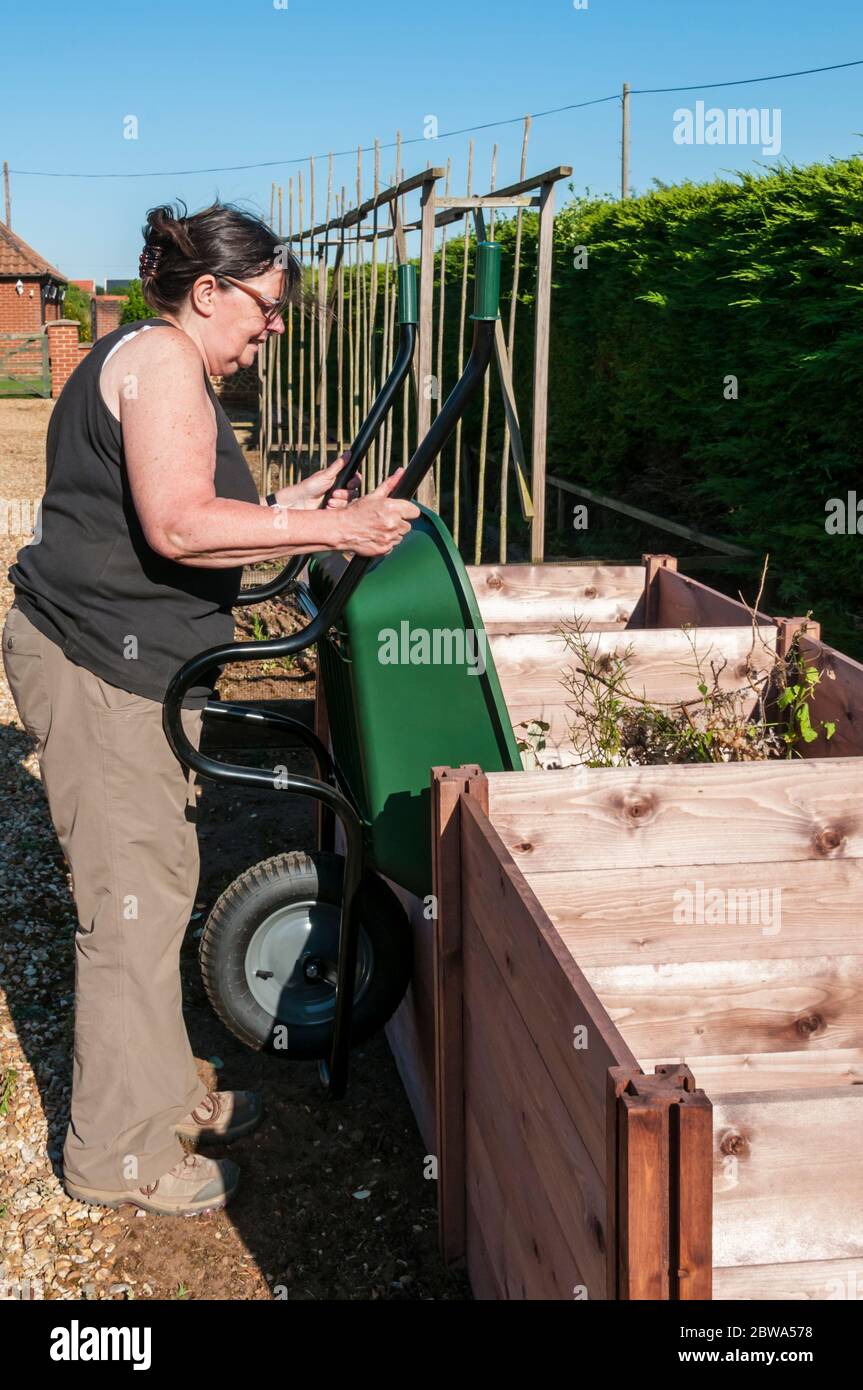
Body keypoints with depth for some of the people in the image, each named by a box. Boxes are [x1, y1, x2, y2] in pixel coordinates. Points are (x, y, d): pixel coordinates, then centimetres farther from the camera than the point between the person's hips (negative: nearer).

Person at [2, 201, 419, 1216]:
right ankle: (120, 1154, 10)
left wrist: (285, 509, 19)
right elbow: (177, 528, -24)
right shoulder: (159, 355, -12)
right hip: (98, 666, -11)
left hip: (125, 664, 11)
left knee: (153, 887, 17)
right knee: (133, 901, -3)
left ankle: (160, 1094, 32)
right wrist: (336, 531, -23)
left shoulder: (155, 363, 22)